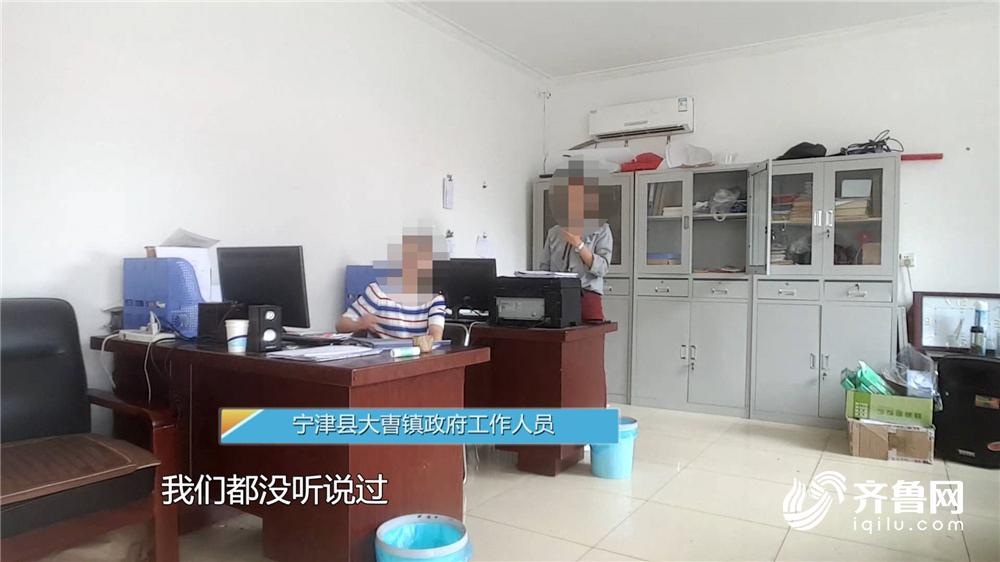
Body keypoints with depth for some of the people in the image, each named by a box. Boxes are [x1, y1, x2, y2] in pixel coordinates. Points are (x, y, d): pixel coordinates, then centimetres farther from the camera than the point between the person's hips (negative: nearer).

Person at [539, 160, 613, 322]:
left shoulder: (601, 230, 6)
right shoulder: (553, 232, 14)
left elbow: (601, 269, -3)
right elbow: (544, 268, 14)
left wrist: (578, 244, -10)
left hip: (587, 295, -2)